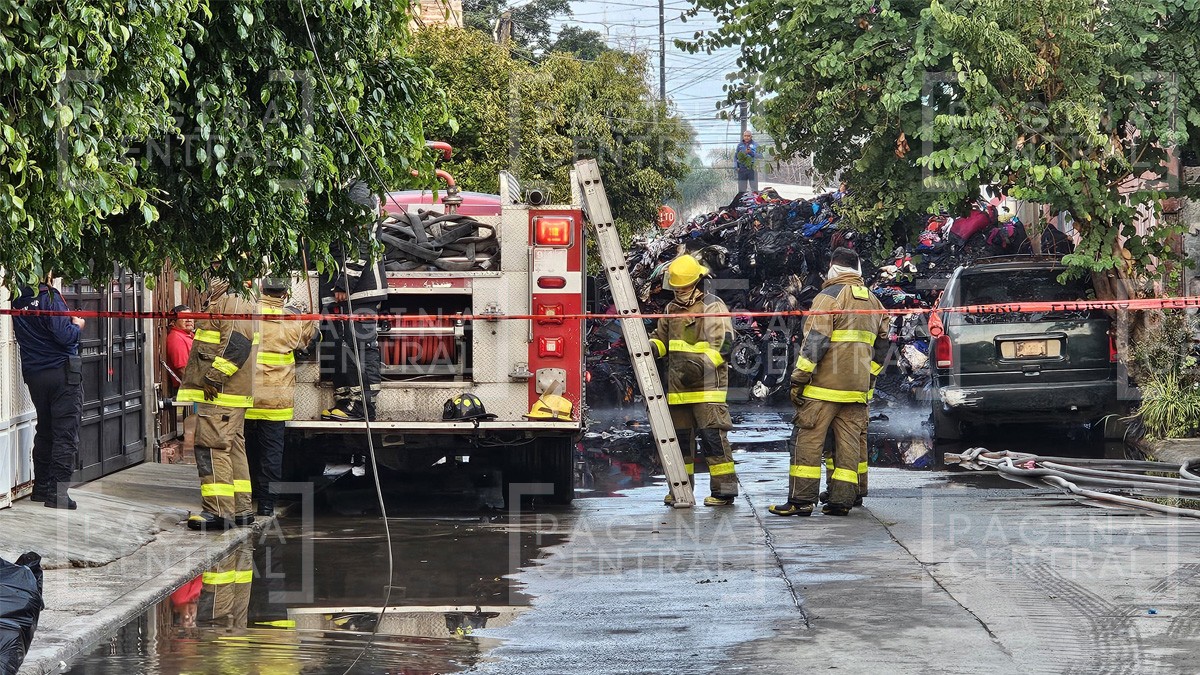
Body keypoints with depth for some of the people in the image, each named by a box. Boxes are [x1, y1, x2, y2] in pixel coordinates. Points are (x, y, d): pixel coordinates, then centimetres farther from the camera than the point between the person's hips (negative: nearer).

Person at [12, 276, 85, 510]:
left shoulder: (17, 303, 5)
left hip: (34, 375, 7)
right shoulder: (50, 298, -15)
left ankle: (41, 487, 23)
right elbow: (64, 336, -20)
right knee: (66, 434, -4)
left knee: (44, 431, 19)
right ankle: (57, 492, -9)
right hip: (62, 373, -7)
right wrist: (77, 326, 0)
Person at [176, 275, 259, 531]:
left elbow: (236, 342, -24)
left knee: (212, 446, -11)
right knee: (233, 446, 14)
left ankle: (219, 510, -13)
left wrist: (214, 377, -23)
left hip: (221, 393, -11)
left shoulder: (232, 302, -15)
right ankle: (241, 508, 19)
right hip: (232, 394, 11)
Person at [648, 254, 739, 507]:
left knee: (711, 434, -12)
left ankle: (723, 488, -10)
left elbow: (723, 344, -13)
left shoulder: (713, 307, -6)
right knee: (680, 436, 11)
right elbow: (661, 338, 26)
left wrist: (701, 364, -25)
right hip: (678, 388, 7)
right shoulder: (673, 309, 17)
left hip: (707, 385, -7)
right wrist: (651, 347, 2)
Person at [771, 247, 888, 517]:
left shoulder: (830, 296, -7)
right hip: (858, 388, 7)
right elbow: (881, 346, 21)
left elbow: (815, 341, -14)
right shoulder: (873, 302, 16)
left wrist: (798, 378, -12)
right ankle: (842, 500, 4)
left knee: (808, 440, -4)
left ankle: (801, 499, -8)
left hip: (825, 384, -7)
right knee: (849, 443, 7)